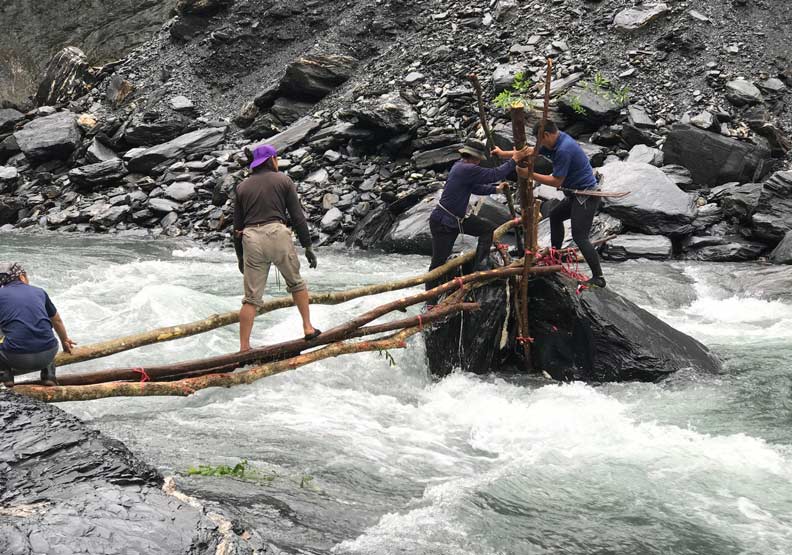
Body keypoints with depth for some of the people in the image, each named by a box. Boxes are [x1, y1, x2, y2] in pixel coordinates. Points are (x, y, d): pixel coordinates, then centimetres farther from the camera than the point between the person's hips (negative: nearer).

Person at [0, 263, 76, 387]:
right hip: (47, 356, 2)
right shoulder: (39, 292, 17)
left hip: (17, 358, -2)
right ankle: (49, 375, 17)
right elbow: (57, 321, 34)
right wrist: (65, 340, 53)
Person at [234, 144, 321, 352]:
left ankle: (244, 348, 1)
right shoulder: (283, 180, 9)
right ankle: (308, 328, 23)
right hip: (277, 234, -2)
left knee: (251, 298, 4)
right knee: (296, 283, 20)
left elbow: (237, 225, 15)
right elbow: (297, 216, 3)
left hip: (251, 240, 2)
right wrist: (307, 246, 5)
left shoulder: (242, 187, 16)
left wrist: (240, 255, 22)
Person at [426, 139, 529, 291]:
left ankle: (479, 266, 7)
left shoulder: (461, 166, 7)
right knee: (438, 262, -1)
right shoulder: (467, 169, -24)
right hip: (442, 223, -10)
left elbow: (475, 188, 22)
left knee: (488, 229, 8)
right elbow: (494, 174, -23)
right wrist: (514, 160, -17)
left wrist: (496, 189, 25)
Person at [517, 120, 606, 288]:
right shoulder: (555, 142, 5)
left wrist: (529, 174, -17)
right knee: (555, 216, 26)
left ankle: (598, 278, -14)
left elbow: (556, 181, -22)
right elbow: (532, 152, 17)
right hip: (576, 194, 11)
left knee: (580, 236, -15)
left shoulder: (564, 150, -26)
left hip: (587, 197, -11)